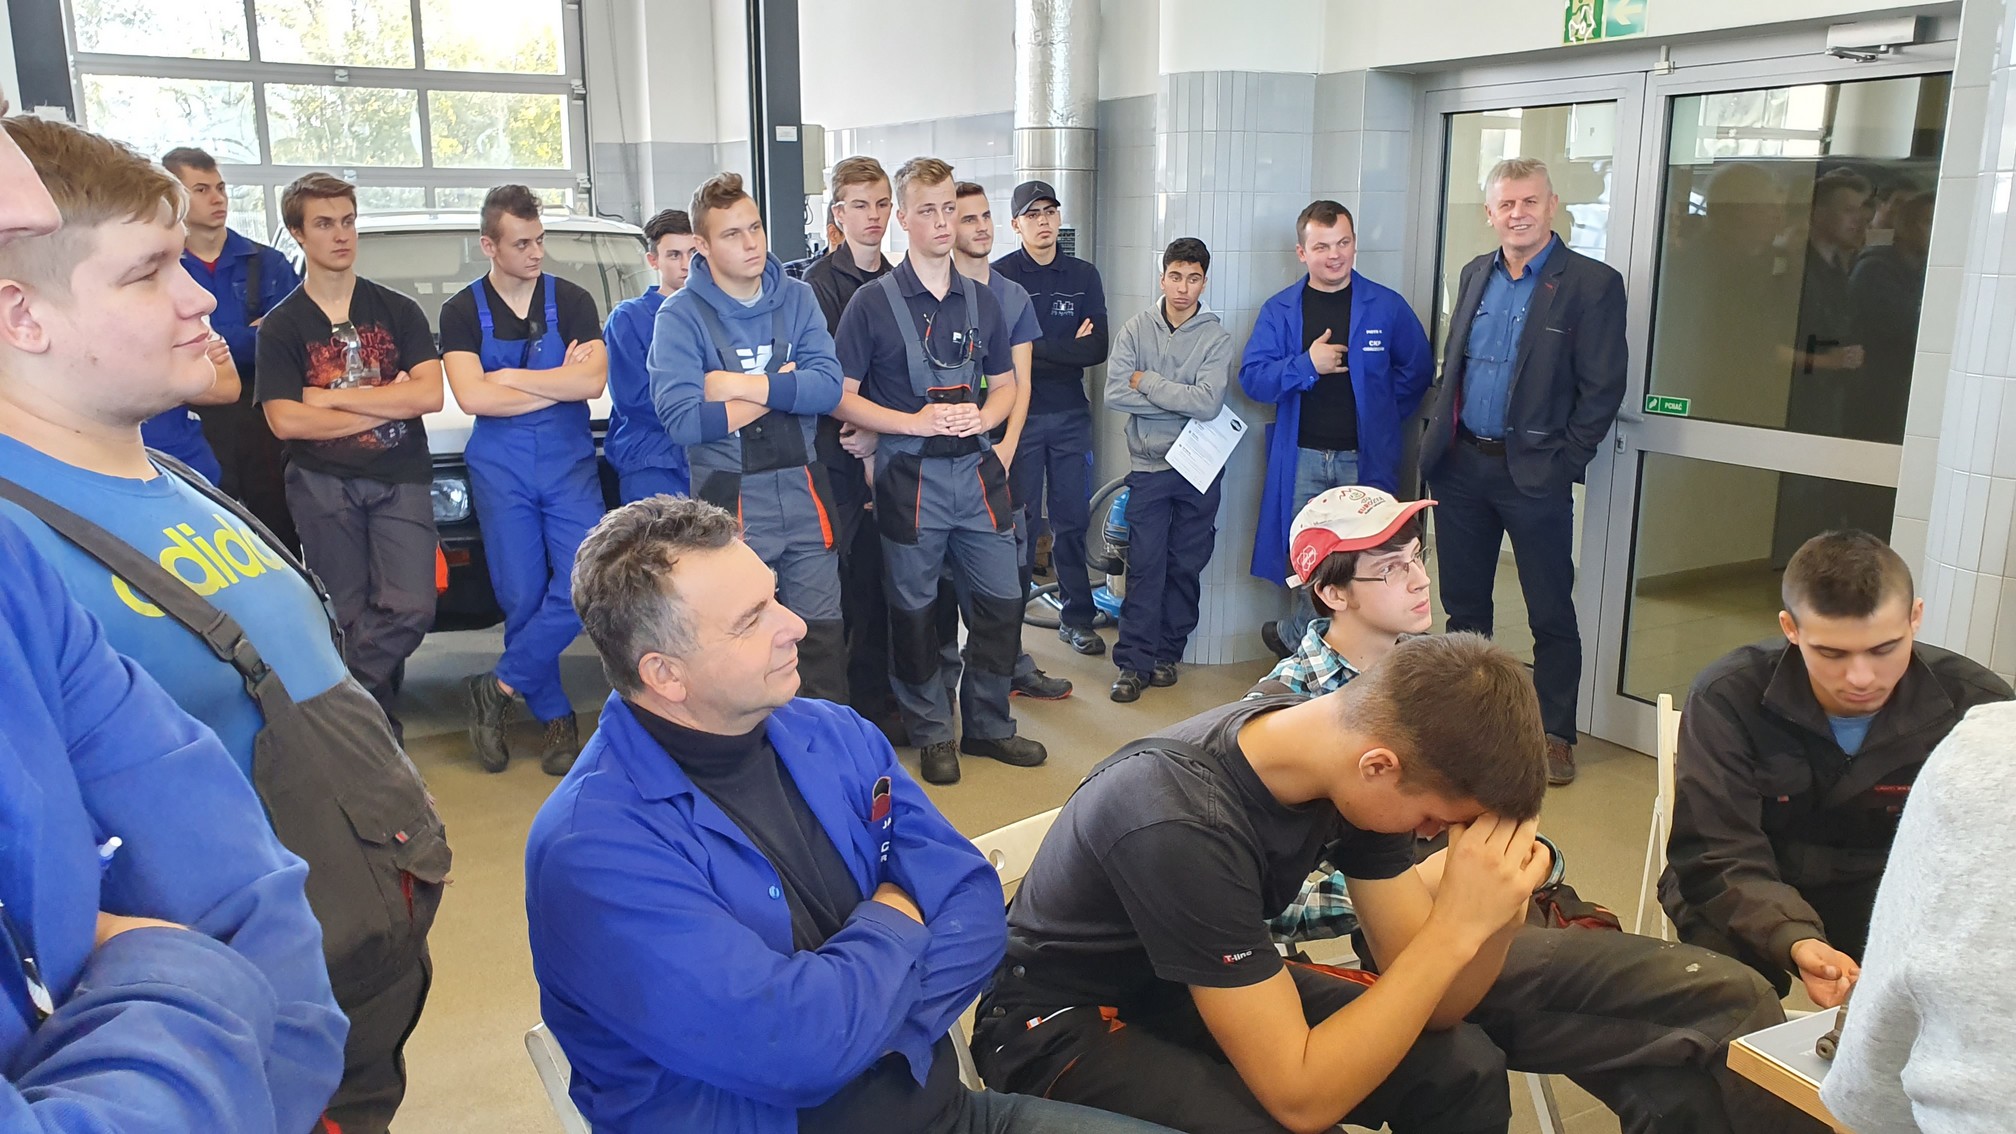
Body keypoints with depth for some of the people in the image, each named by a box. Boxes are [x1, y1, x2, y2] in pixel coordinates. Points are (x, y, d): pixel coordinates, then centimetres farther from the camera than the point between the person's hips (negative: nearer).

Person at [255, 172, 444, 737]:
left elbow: (429, 395, -4)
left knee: (411, 610, -14)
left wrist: (332, 397, -7)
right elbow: (285, 421, -6)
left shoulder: (398, 311, 10)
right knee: (355, 616, 0)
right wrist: (386, 405, -6)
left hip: (401, 480, 1)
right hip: (321, 484, -1)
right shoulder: (281, 325, 5)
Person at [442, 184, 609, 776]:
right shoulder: (462, 312, 3)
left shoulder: (572, 301, 3)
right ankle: (554, 716, 15)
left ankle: (501, 687, 4)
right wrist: (558, 383, -10)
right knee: (521, 598, 1)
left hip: (570, 463, 0)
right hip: (500, 469, 0)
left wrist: (509, 377, -11)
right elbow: (471, 397, -12)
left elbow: (592, 380, -11)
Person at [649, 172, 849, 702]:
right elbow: (681, 420, -17)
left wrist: (740, 386, -15)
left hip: (804, 489, 3)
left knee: (821, 632, 10)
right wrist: (782, 389, -9)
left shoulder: (796, 299, 6)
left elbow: (828, 386, -7)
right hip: (731, 498, -3)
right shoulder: (681, 315, -5)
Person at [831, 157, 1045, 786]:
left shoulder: (981, 300, 10)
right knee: (914, 609, 6)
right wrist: (914, 421, -17)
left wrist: (982, 417, -5)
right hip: (910, 475, -4)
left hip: (976, 469, 4)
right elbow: (841, 397, -6)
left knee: (1001, 601, 8)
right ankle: (931, 732, 23)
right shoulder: (873, 301, -5)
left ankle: (987, 725, 25)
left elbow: (1005, 384, 17)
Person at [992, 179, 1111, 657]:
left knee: (1073, 518, 8)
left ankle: (1077, 618, 19)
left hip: (1071, 415, 3)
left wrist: (1037, 352, -12)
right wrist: (1067, 350, -11)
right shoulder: (1000, 275, -3)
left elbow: (1098, 348, -2)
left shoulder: (1084, 276, 8)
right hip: (1020, 414, -3)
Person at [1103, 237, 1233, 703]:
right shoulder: (1136, 330, 1)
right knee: (1144, 567, -2)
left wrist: (1147, 382, -11)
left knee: (1186, 567, 8)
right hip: (1149, 467, 0)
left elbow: (1208, 403, -16)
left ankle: (1168, 653, 21)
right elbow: (1114, 393, -11)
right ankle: (1133, 662, 4)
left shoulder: (1217, 337, -3)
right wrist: (1181, 402, -13)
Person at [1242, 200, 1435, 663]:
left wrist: (1380, 415, 4)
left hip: (1365, 458, 0)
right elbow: (1252, 378, -3)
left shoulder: (1387, 306, 1)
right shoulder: (1279, 310, 4)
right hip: (1301, 458, 0)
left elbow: (1418, 369, 9)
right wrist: (1307, 364, -16)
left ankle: (1292, 635, 19)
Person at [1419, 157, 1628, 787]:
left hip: (1533, 473, -5)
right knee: (1463, 603, 13)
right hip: (1461, 465, 5)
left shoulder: (1591, 284, -7)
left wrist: (1564, 463, -12)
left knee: (1551, 614, 4)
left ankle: (1555, 735, 16)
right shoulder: (1475, 275, 11)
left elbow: (1602, 388, -8)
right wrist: (1440, 435, 7)